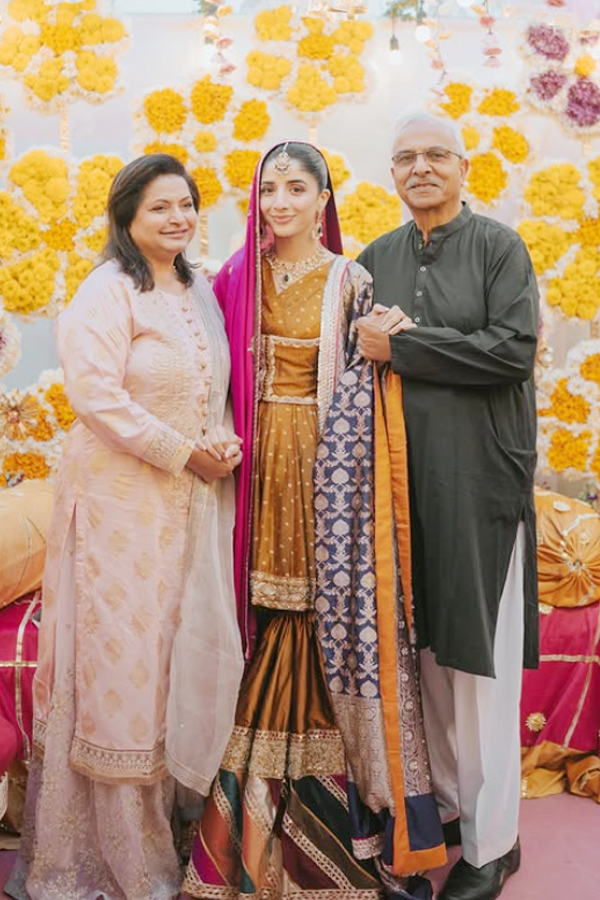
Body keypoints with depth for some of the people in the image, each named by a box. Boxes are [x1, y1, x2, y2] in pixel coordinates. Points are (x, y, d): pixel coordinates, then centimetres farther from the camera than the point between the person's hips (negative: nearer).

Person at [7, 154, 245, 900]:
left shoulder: (199, 291, 13)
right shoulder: (107, 293, -10)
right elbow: (96, 395, -20)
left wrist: (226, 442, 0)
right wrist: (184, 454, -17)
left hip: (193, 503, 7)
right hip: (123, 500, -7)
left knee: (184, 651, 12)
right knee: (122, 654, 2)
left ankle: (173, 805, 28)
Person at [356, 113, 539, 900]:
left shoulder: (499, 246, -1)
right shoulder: (375, 259, 12)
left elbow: (515, 349, -13)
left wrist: (400, 346, -13)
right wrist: (374, 338, -10)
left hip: (479, 476, -4)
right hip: (405, 473, 4)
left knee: (479, 661, 1)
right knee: (424, 646, 11)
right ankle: (446, 797, 30)